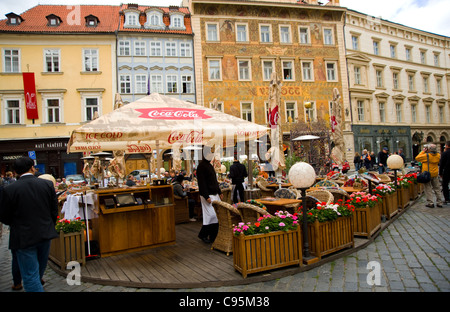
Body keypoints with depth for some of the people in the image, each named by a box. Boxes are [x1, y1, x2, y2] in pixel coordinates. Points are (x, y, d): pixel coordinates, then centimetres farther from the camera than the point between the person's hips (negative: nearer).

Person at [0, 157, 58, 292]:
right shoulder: (48, 184, -7)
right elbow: (54, 209, 0)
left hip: (24, 238, -4)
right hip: (45, 234, 5)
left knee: (30, 276, 5)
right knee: (41, 267, 28)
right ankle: (38, 284, 53)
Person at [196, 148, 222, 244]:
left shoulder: (210, 165, 17)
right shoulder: (201, 166, -11)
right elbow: (201, 183, -17)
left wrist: (219, 192, 19)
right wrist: (206, 197, -21)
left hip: (215, 194, 9)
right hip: (208, 195, -9)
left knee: (217, 215, 7)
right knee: (211, 215, -8)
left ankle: (213, 236, 16)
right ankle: (203, 235, 9)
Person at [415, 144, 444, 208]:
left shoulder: (426, 155, -18)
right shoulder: (438, 155, 0)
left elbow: (417, 158, -7)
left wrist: (423, 151, -1)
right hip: (435, 174, 5)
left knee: (428, 189, 2)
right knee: (437, 188, 14)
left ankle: (430, 203, 2)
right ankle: (439, 203, 20)